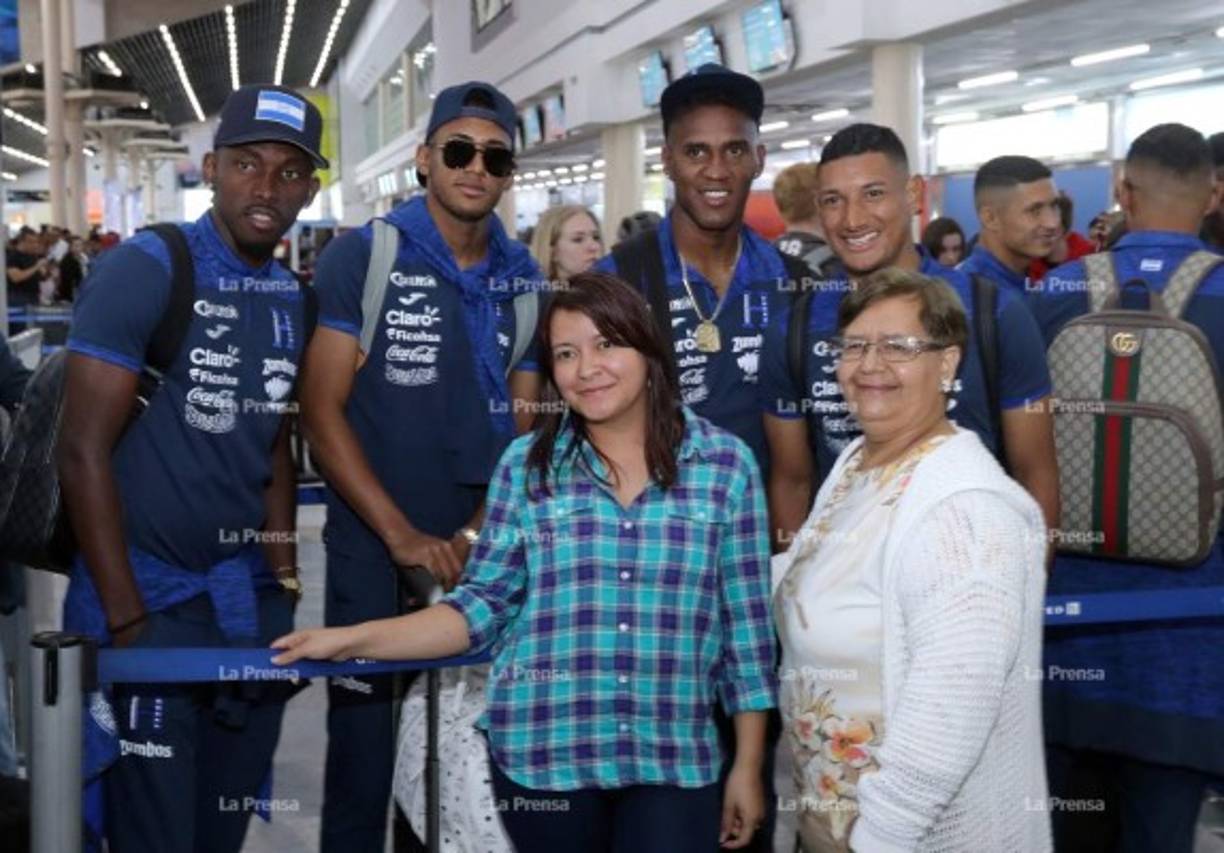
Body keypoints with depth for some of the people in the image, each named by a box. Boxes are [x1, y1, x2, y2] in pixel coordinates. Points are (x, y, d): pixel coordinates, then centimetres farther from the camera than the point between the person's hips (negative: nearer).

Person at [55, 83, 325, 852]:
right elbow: (85, 452, -15)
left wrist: (285, 579, 8)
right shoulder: (143, 271, -12)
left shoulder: (296, 299, 7)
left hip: (248, 596, 6)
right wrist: (125, 617, -16)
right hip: (150, 596, -6)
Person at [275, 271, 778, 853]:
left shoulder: (725, 464, 0)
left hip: (676, 760, -1)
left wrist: (748, 765, 4)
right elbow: (482, 604, 2)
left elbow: (746, 620, 2)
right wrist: (354, 640, -9)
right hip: (541, 750, 1)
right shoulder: (525, 463, 3)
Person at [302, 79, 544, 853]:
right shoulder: (360, 257, -5)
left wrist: (478, 534, -7)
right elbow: (323, 412, -9)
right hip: (375, 552, -3)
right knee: (365, 753, 4)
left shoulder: (523, 277, 7)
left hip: (486, 557, 4)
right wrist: (403, 535, -16)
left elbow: (523, 421, 8)